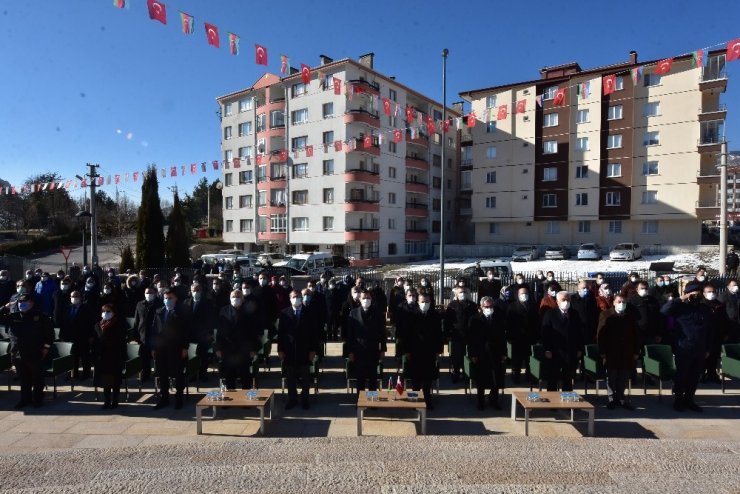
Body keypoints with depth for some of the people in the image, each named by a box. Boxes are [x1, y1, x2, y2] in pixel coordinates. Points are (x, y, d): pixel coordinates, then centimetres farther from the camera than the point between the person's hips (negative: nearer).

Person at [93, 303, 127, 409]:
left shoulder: (119, 325, -7)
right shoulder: (98, 326, 7)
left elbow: (122, 342, -9)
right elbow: (96, 343, 7)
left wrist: (122, 357, -12)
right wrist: (96, 356, 1)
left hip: (115, 357, -4)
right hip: (102, 357, 4)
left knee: (115, 380, 4)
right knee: (104, 380, 9)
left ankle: (115, 401, 15)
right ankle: (107, 401, 18)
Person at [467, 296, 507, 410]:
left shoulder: (499, 319, 2)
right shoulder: (475, 319, -5)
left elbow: (503, 336, 4)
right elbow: (471, 338, -6)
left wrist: (503, 353, 2)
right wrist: (472, 354, -10)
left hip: (496, 354, 2)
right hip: (481, 354, -2)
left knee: (497, 379, 7)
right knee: (481, 379, 8)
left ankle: (494, 399, 26)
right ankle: (481, 401, 22)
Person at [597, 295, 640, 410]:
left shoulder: (631, 315, 6)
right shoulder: (605, 315, -1)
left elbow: (636, 334, 7)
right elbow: (600, 334, -3)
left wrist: (636, 351, 3)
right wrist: (602, 352, -7)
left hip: (627, 353, 2)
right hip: (611, 352, -2)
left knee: (623, 377, 7)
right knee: (611, 377, 5)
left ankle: (620, 397, 21)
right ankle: (612, 399, 15)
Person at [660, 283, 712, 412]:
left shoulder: (706, 309, 8)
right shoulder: (680, 307, -5)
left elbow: (709, 330, 13)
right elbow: (664, 311, -23)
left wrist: (707, 348, 12)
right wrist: (680, 299, -23)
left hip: (699, 350, 4)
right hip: (683, 348, -4)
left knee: (695, 376, 11)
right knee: (681, 375, 4)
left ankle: (689, 400, 24)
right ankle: (678, 400, 15)